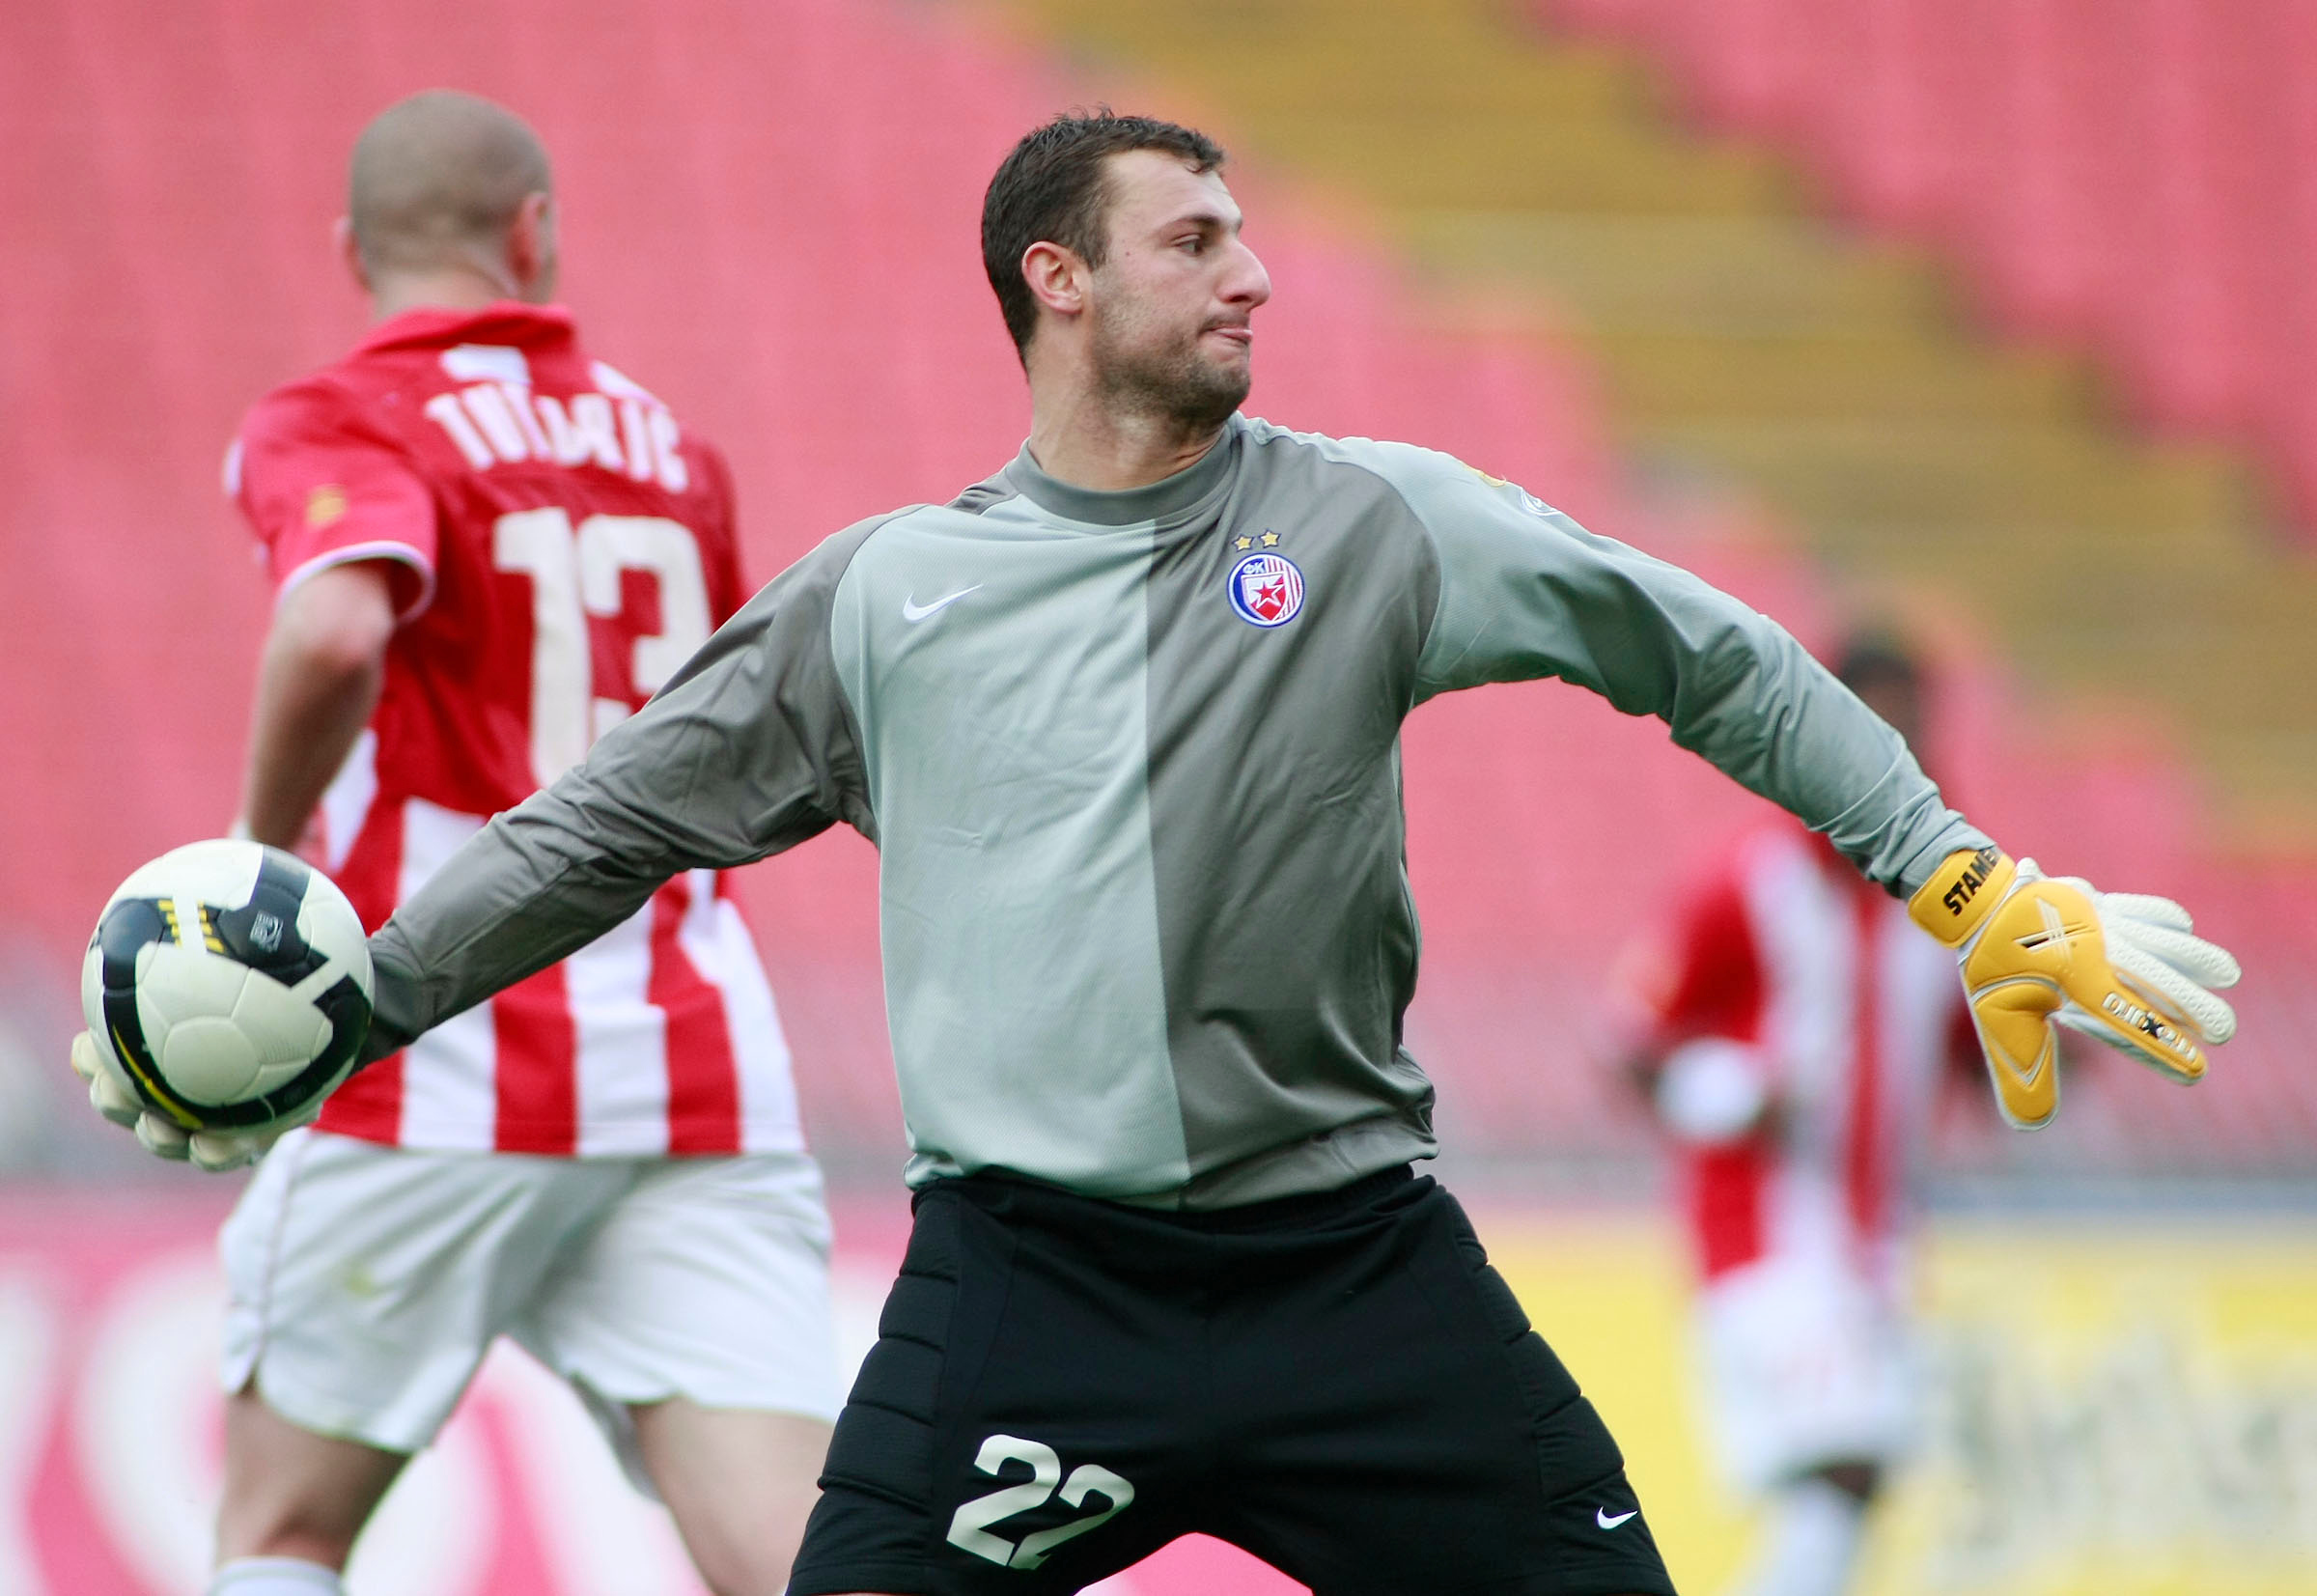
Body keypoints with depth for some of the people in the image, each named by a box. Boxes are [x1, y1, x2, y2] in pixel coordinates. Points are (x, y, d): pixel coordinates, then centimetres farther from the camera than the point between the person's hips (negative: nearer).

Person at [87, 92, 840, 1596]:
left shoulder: (335, 429, -2)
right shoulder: (675, 452, 16)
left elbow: (336, 635, -24)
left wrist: (259, 868, -9)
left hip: (445, 1076, -4)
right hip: (705, 1086, 4)